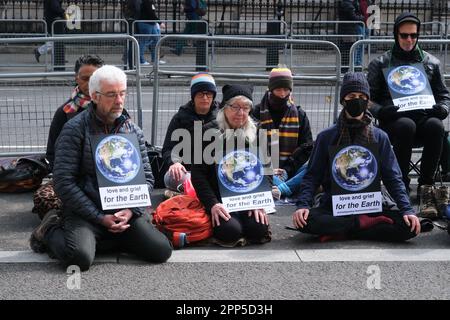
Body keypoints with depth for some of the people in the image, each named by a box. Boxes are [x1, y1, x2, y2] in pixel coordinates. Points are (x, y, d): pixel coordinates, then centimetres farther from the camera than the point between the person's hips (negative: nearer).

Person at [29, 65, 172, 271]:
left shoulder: (133, 132, 11)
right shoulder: (75, 129, -4)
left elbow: (147, 178, 12)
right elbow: (64, 182, -10)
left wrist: (130, 211, -7)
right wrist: (100, 218, -14)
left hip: (126, 213, 4)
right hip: (85, 213, -4)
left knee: (161, 251, -16)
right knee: (79, 258, -31)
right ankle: (51, 231, 3)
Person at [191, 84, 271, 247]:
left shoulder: (255, 134, 7)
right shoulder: (209, 132, -3)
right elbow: (198, 173, -6)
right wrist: (212, 204, -17)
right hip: (219, 198, -3)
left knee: (259, 230, -23)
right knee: (230, 231, -29)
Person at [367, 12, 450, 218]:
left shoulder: (431, 63, 18)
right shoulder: (380, 64, 12)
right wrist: (381, 111, -15)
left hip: (424, 119, 2)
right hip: (393, 122, -1)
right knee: (406, 125, -38)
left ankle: (426, 187, -30)